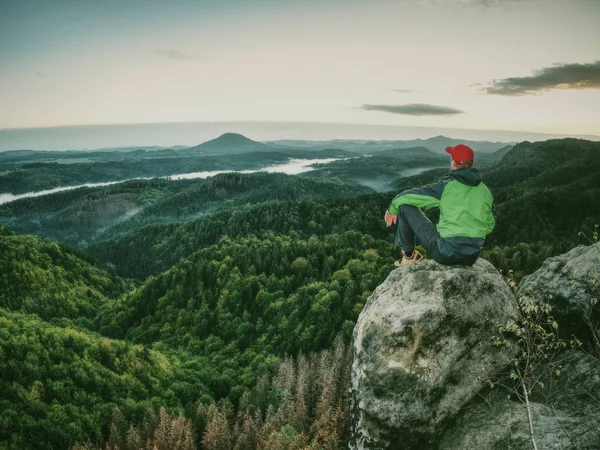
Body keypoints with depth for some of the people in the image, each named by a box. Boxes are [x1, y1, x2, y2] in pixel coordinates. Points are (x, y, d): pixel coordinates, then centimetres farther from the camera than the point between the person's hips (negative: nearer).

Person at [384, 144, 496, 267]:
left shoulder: (446, 186, -11)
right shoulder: (485, 191, 3)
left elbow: (409, 196, -4)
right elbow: (490, 225, 15)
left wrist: (393, 208, 15)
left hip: (446, 254, -6)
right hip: (472, 257, 6)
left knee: (406, 206, 5)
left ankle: (409, 255, 19)